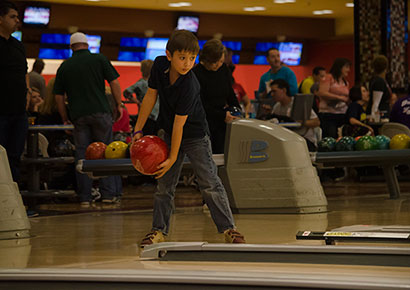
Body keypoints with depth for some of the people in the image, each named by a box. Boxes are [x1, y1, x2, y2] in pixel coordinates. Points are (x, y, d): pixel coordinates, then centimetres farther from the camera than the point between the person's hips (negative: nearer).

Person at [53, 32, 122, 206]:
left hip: (78, 115, 1)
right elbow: (114, 83, -2)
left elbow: (58, 96, 10)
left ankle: (85, 197, 3)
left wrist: (65, 118, 17)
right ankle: (108, 193, 3)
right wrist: (119, 104, 8)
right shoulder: (99, 59, 4)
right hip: (100, 112, -1)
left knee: (82, 154, 4)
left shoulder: (64, 67, 10)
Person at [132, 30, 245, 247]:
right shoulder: (160, 65, -13)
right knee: (164, 184, 7)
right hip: (169, 134, 5)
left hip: (195, 135, -5)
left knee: (210, 183, -8)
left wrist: (173, 158, -21)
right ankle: (158, 231, 15)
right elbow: (150, 96, -1)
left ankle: (228, 228, -3)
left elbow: (179, 123, -26)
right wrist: (138, 130, -2)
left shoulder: (189, 86, -30)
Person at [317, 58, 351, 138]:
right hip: (328, 114, -6)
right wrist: (340, 97, -16)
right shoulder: (328, 78, -2)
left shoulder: (345, 82, 18)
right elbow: (321, 93, -15)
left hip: (342, 115, 7)